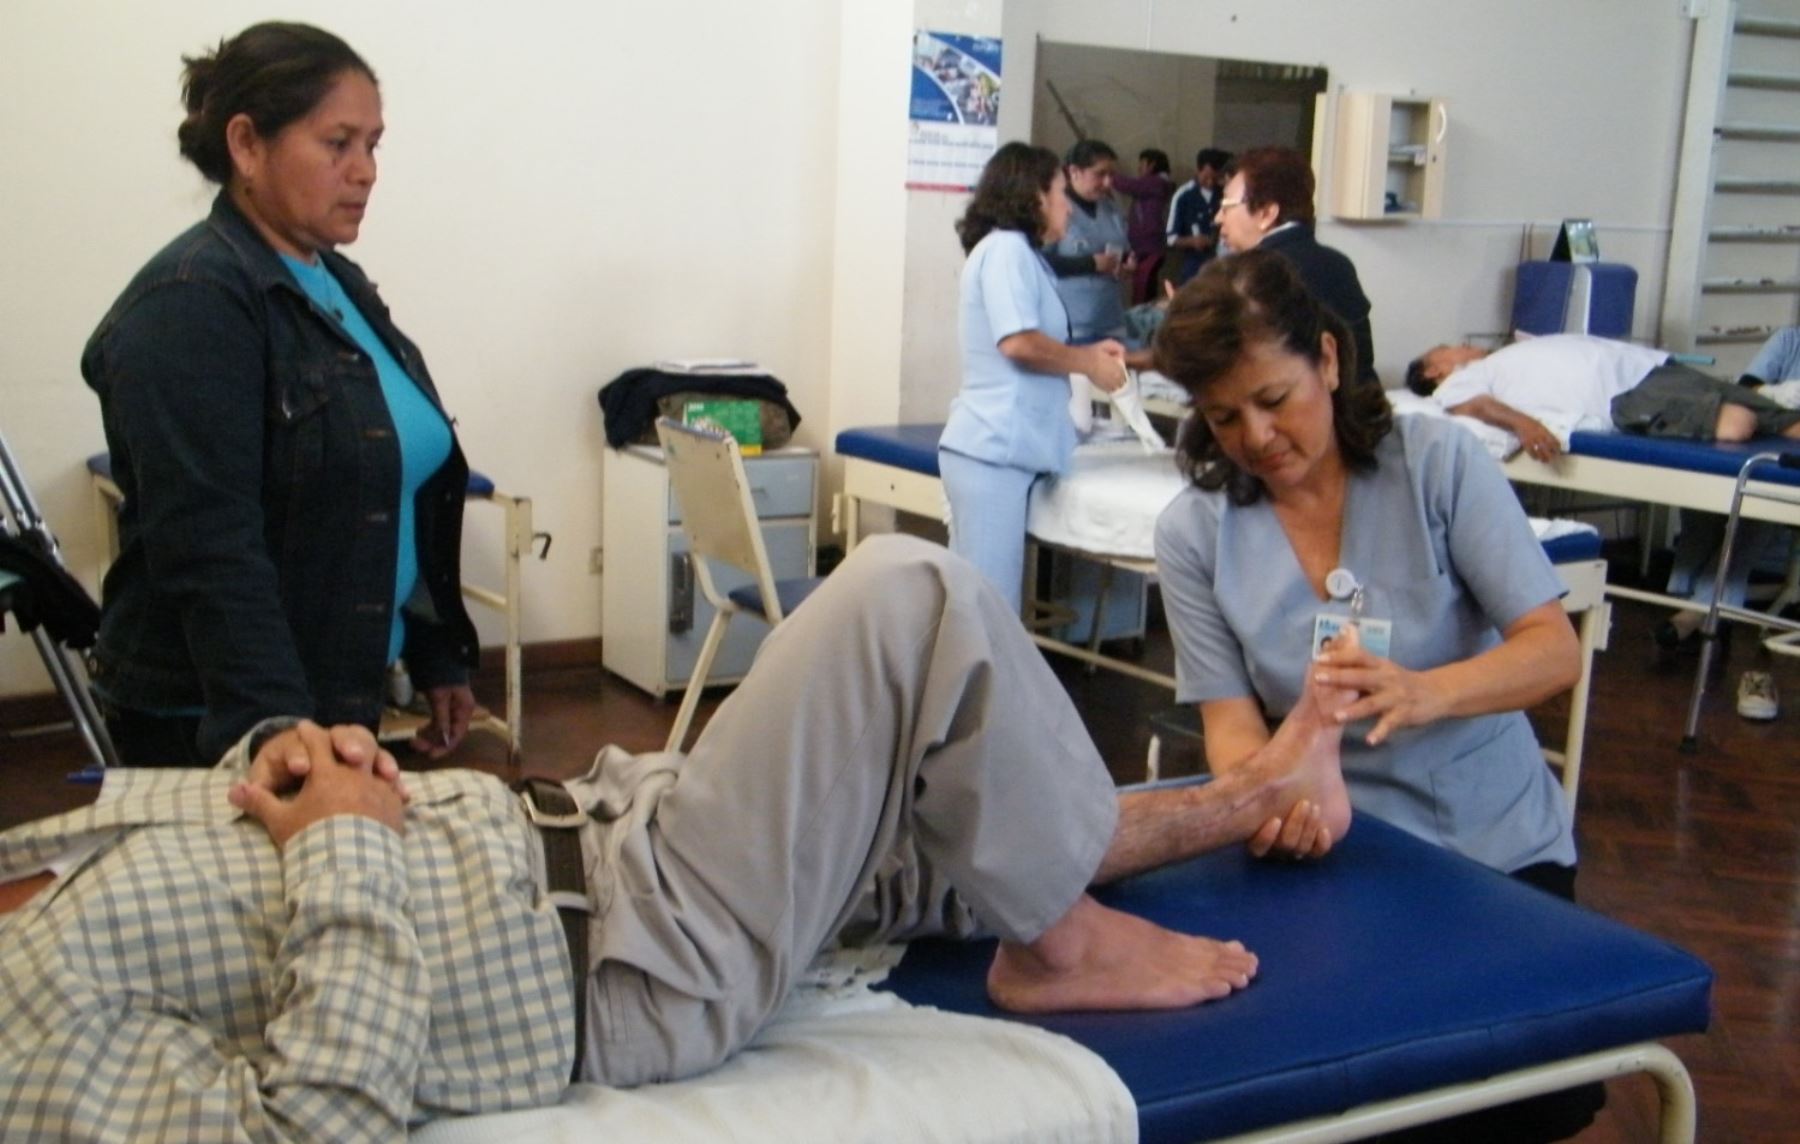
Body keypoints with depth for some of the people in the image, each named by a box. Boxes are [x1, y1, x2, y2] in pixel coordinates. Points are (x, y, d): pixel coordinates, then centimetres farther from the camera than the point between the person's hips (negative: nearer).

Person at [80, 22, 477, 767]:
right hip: (216, 722, -8)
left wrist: (436, 658, 16)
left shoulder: (338, 285, 10)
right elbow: (209, 553, -24)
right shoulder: (191, 304, -17)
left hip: (338, 694, 8)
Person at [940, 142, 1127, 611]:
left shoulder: (1016, 251, 22)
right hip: (993, 449, -10)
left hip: (1001, 449, 10)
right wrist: (1088, 362, -5)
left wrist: (1087, 354, 13)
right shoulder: (1006, 247, -8)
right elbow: (1018, 342, -18)